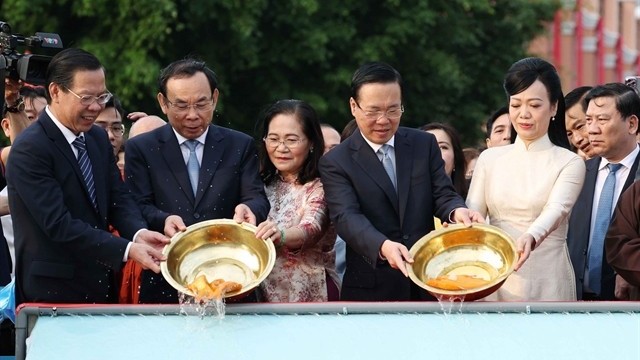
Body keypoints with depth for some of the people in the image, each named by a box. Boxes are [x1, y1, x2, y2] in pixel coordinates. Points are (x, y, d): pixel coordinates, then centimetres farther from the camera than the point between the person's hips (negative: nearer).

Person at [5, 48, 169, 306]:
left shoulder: (98, 139, 10)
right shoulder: (29, 149, -16)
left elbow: (118, 198, 9)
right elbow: (59, 224, -22)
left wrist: (139, 233, -14)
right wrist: (127, 250, -27)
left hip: (101, 286, 7)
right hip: (53, 292, -7)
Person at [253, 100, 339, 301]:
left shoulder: (320, 187, -11)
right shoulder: (263, 183, 7)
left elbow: (311, 229, -28)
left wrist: (281, 235, -47)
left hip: (310, 295, -5)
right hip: (263, 294, 5)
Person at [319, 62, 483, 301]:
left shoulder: (425, 145, 8)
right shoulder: (336, 163, -4)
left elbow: (442, 194, 3)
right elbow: (347, 217, -17)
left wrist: (457, 211, -23)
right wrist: (383, 246, -38)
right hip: (372, 289, -3)